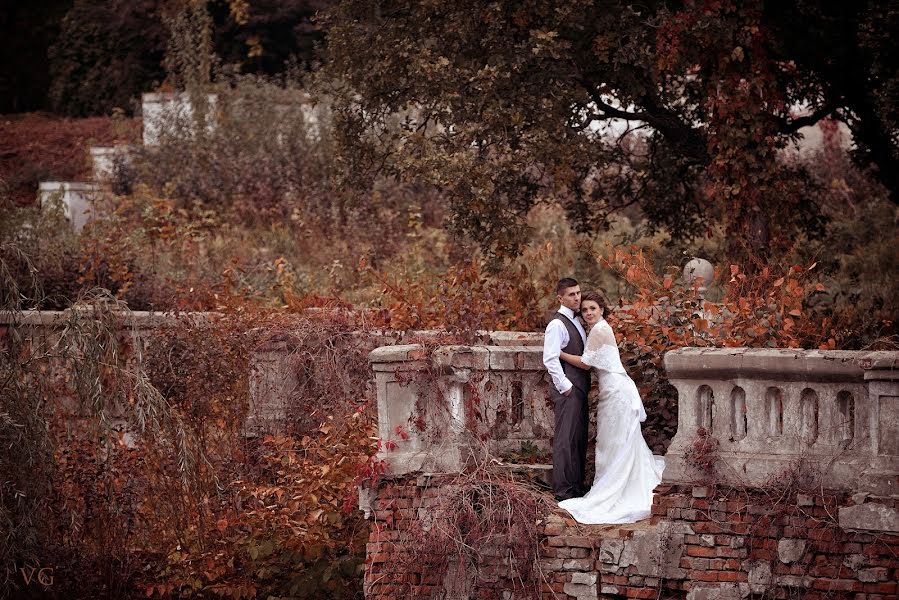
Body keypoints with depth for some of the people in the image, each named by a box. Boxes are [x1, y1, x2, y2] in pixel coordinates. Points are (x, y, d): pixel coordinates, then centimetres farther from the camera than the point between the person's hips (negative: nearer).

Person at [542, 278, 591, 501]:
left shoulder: (575, 321, 17)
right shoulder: (557, 324, -13)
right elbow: (550, 360, -20)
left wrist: (582, 386, 17)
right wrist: (565, 386, -20)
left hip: (579, 388, 10)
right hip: (567, 390, -10)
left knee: (580, 439, 14)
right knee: (566, 439, -7)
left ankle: (576, 486, 22)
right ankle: (564, 490, -5)